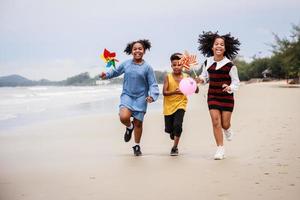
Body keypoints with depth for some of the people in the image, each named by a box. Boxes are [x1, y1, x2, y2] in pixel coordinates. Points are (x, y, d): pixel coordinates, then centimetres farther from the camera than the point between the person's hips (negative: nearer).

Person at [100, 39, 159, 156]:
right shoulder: (126, 64, 2)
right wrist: (106, 75, 4)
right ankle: (129, 127, 14)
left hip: (140, 98, -1)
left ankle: (137, 146, 26)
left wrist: (152, 96, -20)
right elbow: (116, 72, 21)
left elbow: (153, 84, -4)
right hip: (127, 95, 1)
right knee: (124, 117, -24)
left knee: (138, 123, 5)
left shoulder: (147, 67, -4)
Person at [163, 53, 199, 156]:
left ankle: (175, 147, -3)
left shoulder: (186, 77, -3)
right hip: (169, 106, 1)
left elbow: (196, 90, -5)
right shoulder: (168, 77, -5)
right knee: (168, 129, 9)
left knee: (177, 124, -20)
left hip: (180, 104, -1)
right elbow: (164, 92, -12)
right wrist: (174, 92, -29)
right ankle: (174, 134, 48)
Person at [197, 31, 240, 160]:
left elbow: (236, 81, -3)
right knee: (216, 122, -7)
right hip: (212, 96, 2)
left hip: (227, 97, -2)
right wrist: (201, 79, -6)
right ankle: (220, 149, 2)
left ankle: (227, 129, 42)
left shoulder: (230, 65, -11)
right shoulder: (207, 63, 0)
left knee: (225, 124, 2)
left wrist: (230, 88, -23)